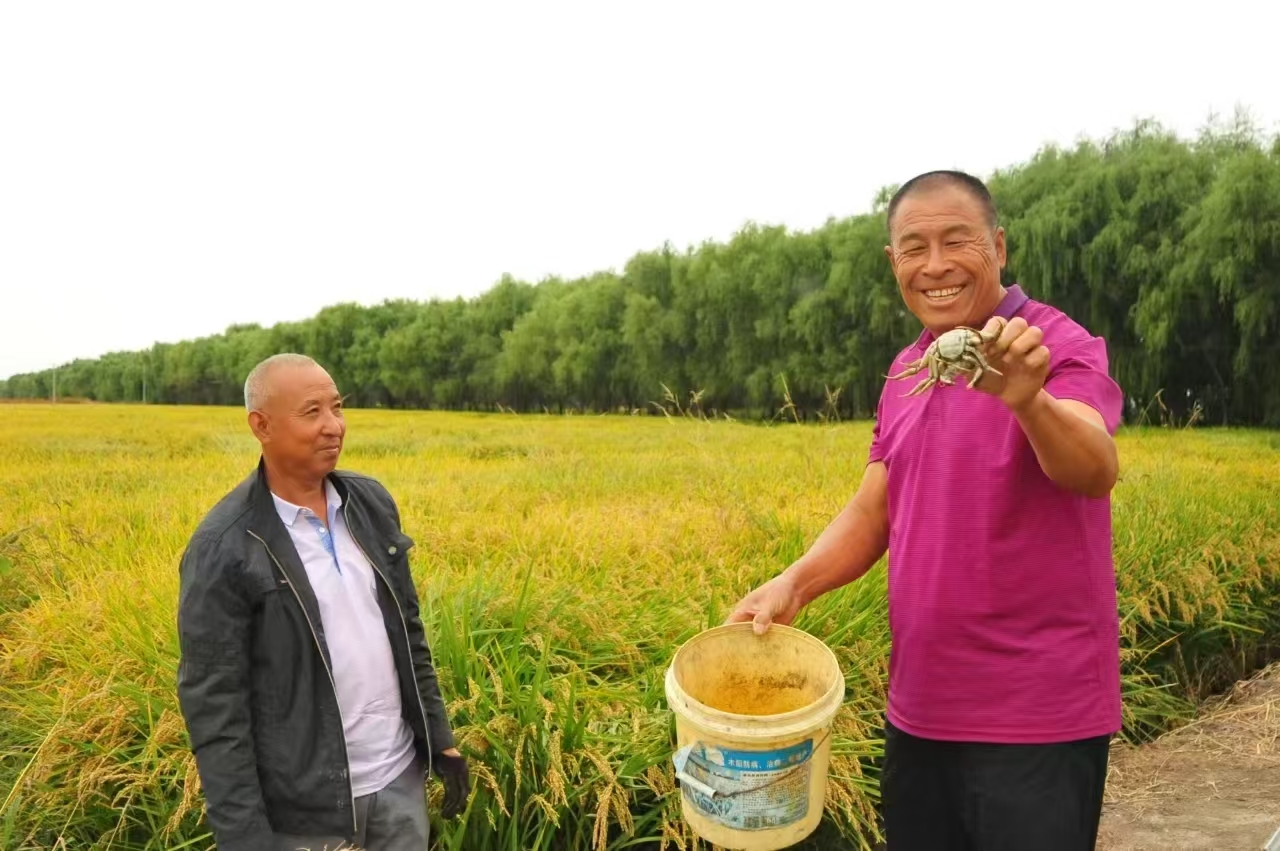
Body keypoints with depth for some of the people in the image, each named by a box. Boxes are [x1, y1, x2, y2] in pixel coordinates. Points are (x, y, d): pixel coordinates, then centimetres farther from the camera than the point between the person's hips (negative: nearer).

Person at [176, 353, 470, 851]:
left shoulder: (372, 502, 2)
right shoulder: (223, 548, -16)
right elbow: (213, 707, -14)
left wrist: (440, 737, 10)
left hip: (401, 779, 5)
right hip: (305, 808, -5)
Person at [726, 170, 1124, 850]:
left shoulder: (1059, 348, -12)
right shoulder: (905, 372, 9)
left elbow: (1096, 471, -29)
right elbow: (872, 511, 9)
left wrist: (1028, 400, -49)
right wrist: (794, 584, -7)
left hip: (1037, 719, -6)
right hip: (917, 711, 7)